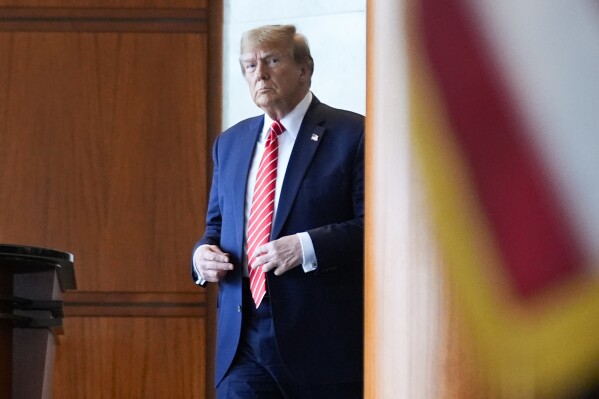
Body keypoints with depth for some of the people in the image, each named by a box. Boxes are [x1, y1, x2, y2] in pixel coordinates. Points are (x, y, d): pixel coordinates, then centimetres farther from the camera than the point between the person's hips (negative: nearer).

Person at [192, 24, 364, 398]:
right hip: (243, 338, 4)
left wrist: (307, 247, -21)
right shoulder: (230, 142, 17)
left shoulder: (352, 135, -3)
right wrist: (203, 254, 3)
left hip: (323, 339, -4)